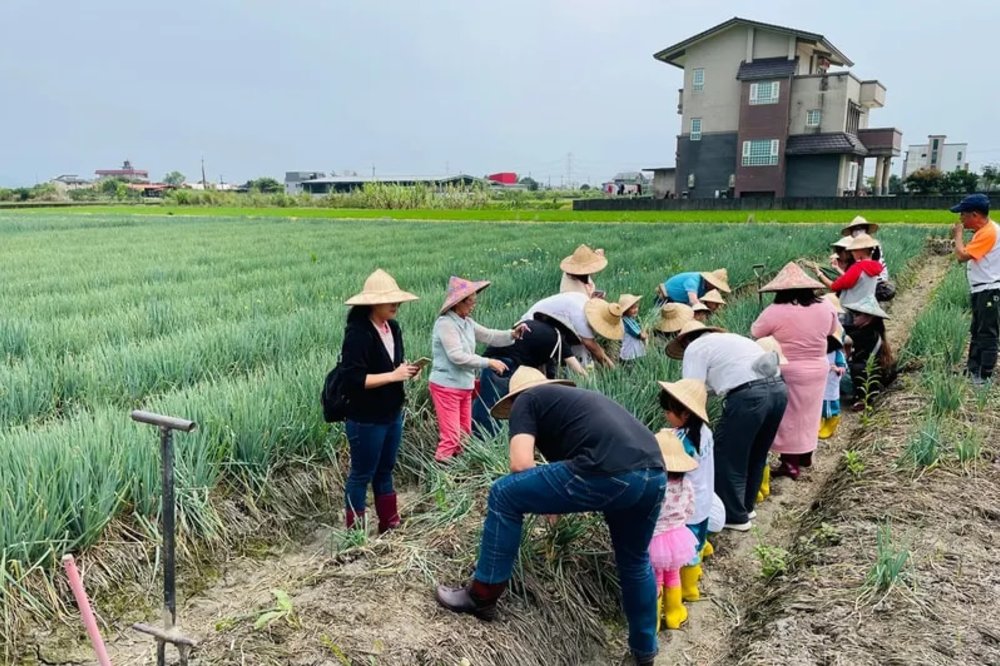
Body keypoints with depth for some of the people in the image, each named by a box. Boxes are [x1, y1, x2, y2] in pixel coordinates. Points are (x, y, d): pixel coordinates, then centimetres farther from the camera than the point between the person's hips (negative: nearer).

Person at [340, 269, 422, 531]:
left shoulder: (392, 327, 5)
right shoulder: (358, 333, -21)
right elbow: (353, 379, -26)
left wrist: (406, 368, -3)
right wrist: (394, 376, -24)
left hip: (392, 414, 8)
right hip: (365, 419, -8)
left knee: (384, 471, 20)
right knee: (362, 475, 6)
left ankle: (389, 527, 34)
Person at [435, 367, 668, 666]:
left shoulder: (526, 401, 16)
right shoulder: (577, 396, 37)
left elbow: (521, 465, 2)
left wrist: (545, 498, 22)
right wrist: (558, 498, 54)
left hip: (608, 473, -8)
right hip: (655, 474, 8)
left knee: (503, 495, 8)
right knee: (634, 561, 32)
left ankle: (482, 597, 18)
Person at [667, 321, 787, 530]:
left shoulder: (695, 348, 9)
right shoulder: (731, 339, 33)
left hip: (748, 395, -9)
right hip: (779, 389, 9)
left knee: (727, 456, 8)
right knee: (756, 455, 23)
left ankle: (734, 516, 18)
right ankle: (746, 507, 37)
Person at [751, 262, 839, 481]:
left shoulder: (775, 312, -19)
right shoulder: (825, 307, -4)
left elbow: (755, 332, -4)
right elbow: (833, 330, 14)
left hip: (788, 373, -5)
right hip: (818, 369, 5)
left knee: (789, 417, 7)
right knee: (808, 413, 19)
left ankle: (790, 463, 11)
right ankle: (806, 455, 34)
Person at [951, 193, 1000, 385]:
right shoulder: (983, 230, 11)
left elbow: (962, 256, -23)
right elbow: (969, 254, 15)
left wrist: (959, 234, -12)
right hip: (981, 291, 11)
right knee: (976, 333, 18)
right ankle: (972, 370, 28)